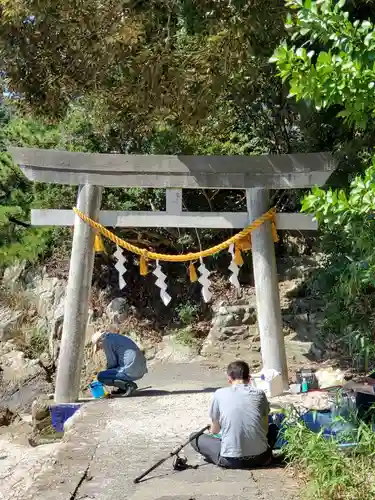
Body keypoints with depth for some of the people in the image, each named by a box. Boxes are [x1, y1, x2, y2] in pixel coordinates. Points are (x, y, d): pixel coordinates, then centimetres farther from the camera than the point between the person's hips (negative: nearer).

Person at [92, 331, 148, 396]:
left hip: (130, 371, -10)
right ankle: (124, 388, 18)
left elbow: (112, 363, -4)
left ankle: (129, 384, -8)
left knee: (100, 377, -4)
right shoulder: (117, 337, 23)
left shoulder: (106, 340, -4)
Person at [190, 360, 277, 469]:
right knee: (273, 428, 32)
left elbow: (214, 431, 12)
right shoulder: (259, 394, 5)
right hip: (259, 458, 2)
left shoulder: (220, 394, 2)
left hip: (231, 460, -2)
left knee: (195, 437, 19)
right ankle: (265, 457, 13)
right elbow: (265, 428, 14)